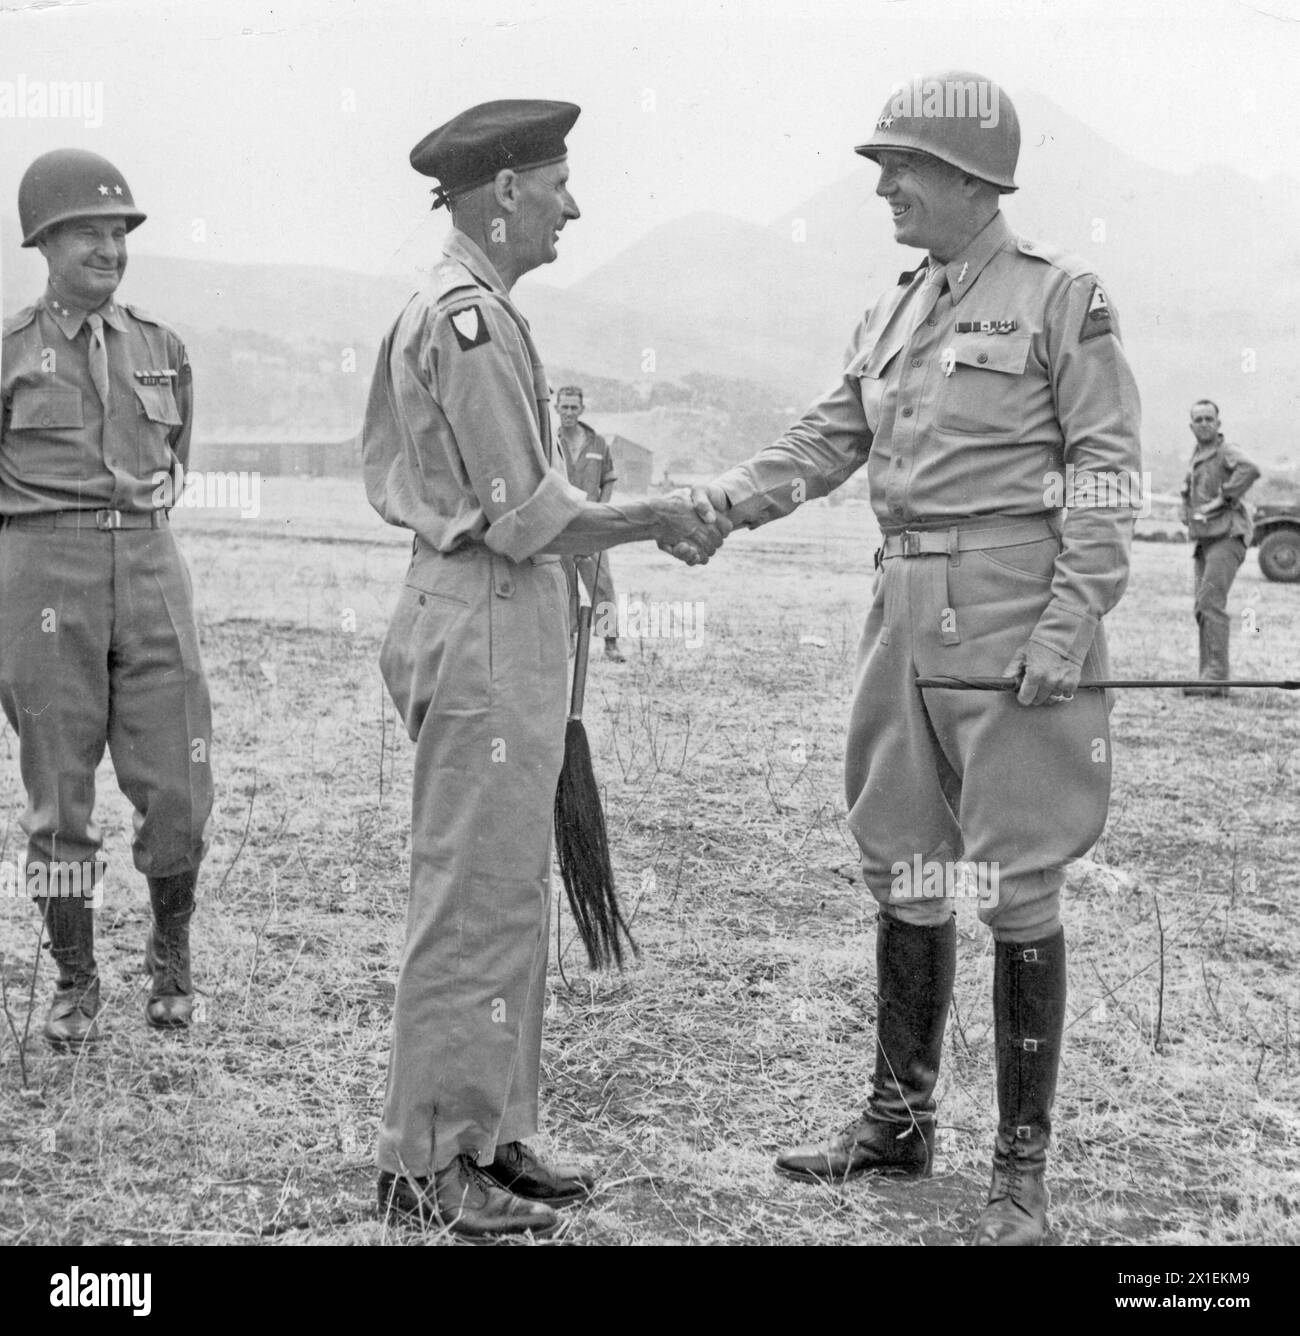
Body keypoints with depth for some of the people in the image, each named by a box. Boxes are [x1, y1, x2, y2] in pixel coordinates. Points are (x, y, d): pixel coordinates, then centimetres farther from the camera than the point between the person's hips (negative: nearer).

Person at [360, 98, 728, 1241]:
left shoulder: (470, 314, 16)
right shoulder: (469, 321, -16)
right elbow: (526, 519, -19)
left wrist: (654, 518, 10)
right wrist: (656, 517, -7)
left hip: (504, 631, 11)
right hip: (485, 628, -11)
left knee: (508, 896, 15)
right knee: (471, 900, -4)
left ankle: (492, 1133, 24)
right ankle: (428, 1164, 7)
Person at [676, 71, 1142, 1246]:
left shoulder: (1063, 297, -5)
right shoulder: (894, 314, 14)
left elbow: (1107, 474, -9)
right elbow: (826, 444, 13)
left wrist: (1070, 621, -17)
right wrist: (721, 501, -3)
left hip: (1012, 615, -7)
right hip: (905, 609, 7)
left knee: (1018, 887, -2)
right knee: (905, 874, 13)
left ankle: (1023, 1167, 10)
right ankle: (899, 1122, 27)